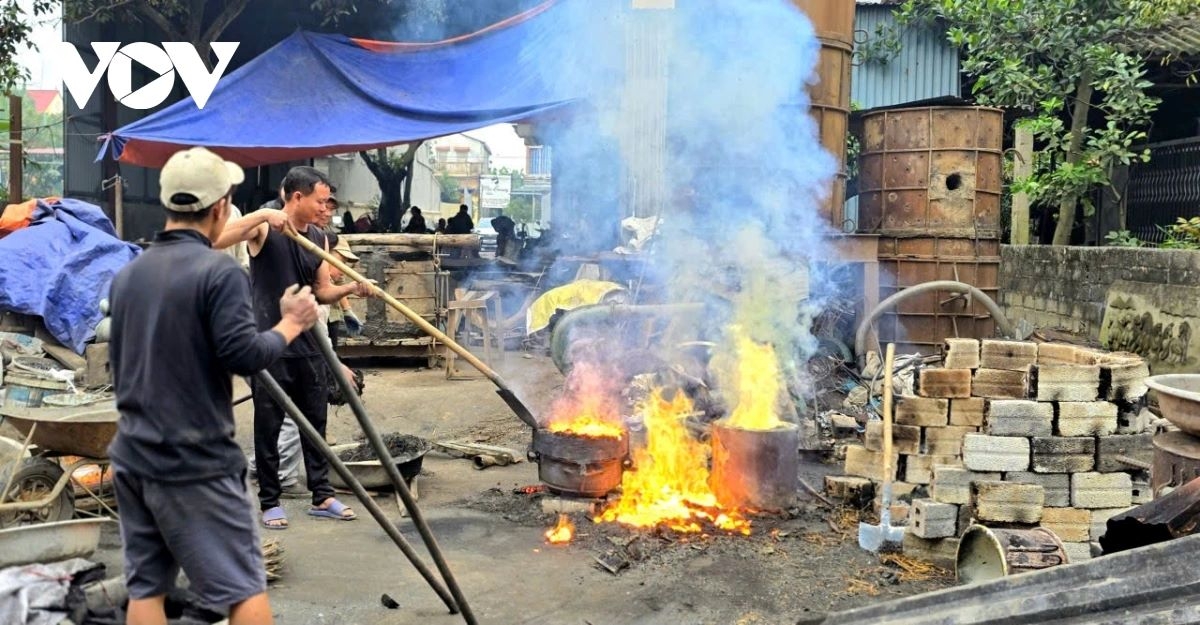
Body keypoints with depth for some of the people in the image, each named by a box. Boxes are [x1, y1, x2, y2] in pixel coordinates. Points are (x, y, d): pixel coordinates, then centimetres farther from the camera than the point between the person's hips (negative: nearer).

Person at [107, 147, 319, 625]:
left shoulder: (128, 274, 10)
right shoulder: (220, 272, -14)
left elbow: (119, 363, 19)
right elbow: (243, 356, -19)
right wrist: (291, 324, -4)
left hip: (132, 457, 7)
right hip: (196, 463, -7)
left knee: (145, 586, 12)